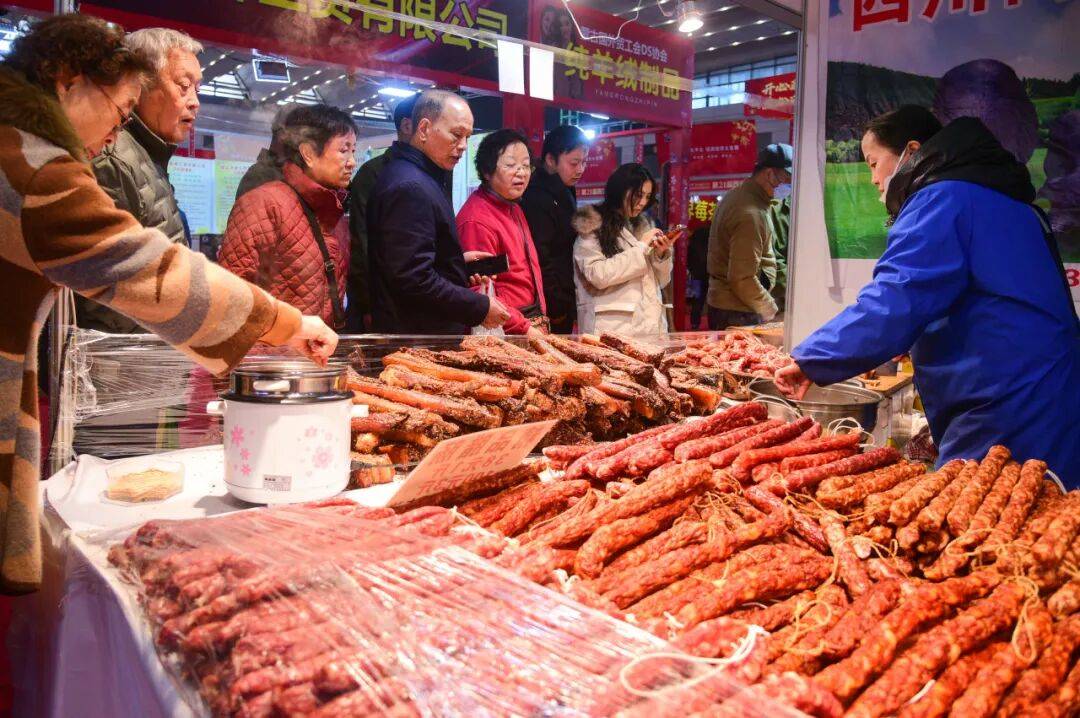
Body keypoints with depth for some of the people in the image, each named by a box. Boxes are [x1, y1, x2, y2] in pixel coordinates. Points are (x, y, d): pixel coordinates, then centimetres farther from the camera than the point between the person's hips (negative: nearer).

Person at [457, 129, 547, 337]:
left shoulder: (514, 209, 15)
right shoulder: (477, 220, -16)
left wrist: (539, 323, 13)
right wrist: (525, 329, -20)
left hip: (533, 326, 9)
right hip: (505, 333, -9)